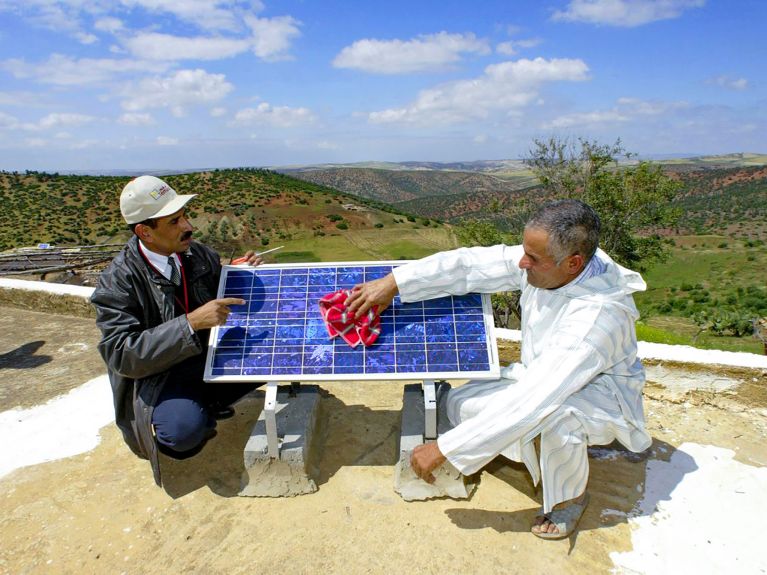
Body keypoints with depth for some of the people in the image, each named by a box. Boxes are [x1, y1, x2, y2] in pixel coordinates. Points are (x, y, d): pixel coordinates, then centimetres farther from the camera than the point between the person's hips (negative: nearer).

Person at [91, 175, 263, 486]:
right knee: (182, 431, -33)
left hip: (211, 353, 6)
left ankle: (208, 400, 3)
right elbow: (122, 355, -24)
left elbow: (225, 299, 12)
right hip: (156, 376, -5)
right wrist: (191, 322, -35)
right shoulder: (117, 281, -17)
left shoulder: (198, 253, -1)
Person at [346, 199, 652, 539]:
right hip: (543, 378, 6)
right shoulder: (541, 261, -20)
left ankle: (570, 497, -5)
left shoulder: (596, 318, -40)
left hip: (601, 394, -6)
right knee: (461, 404, -8)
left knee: (558, 412, -40)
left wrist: (444, 450, -38)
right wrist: (393, 283, -24)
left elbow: (528, 403, -42)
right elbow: (471, 264, -16)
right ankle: (537, 451, 19)